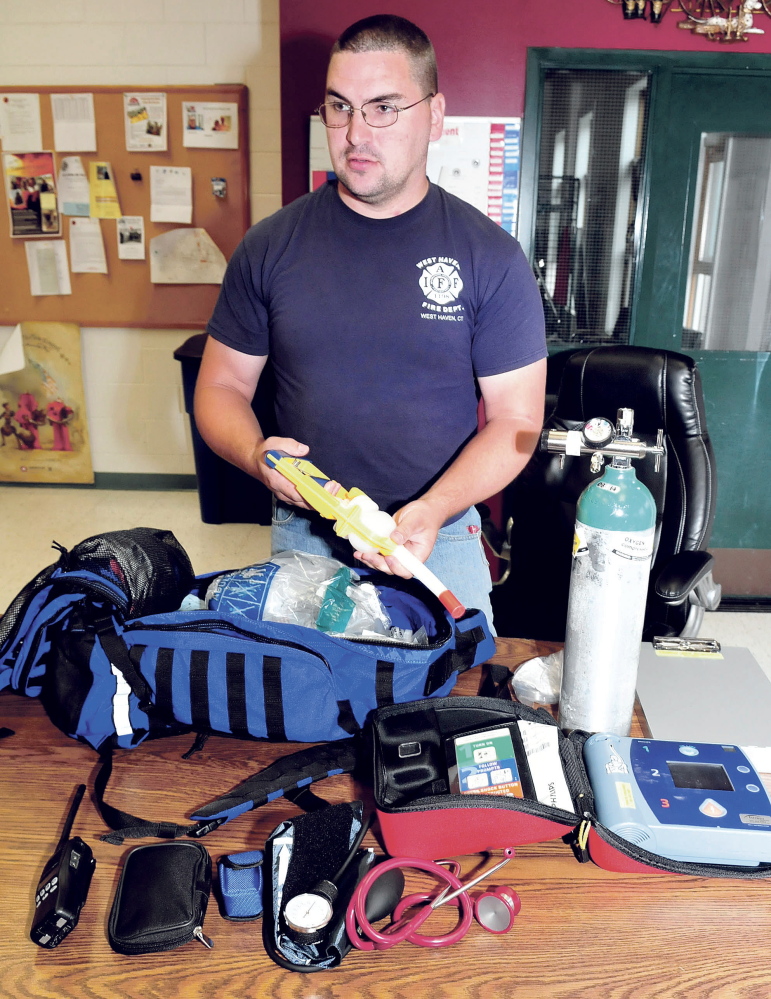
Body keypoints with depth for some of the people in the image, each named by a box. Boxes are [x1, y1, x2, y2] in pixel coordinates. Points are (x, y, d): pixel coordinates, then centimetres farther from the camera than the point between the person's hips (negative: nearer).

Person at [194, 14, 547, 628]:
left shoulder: (492, 258, -7)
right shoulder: (271, 247, -2)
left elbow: (515, 419, -7)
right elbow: (222, 385, 4)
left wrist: (434, 509, -23)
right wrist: (256, 455, -18)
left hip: (441, 542, -1)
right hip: (302, 536, 1)